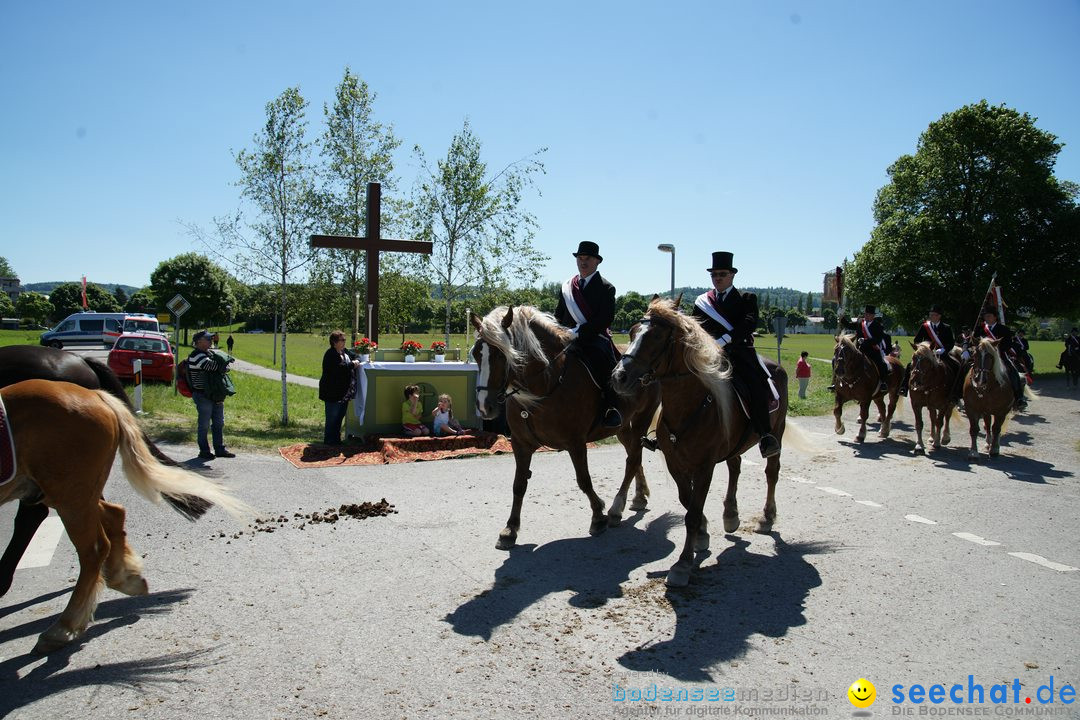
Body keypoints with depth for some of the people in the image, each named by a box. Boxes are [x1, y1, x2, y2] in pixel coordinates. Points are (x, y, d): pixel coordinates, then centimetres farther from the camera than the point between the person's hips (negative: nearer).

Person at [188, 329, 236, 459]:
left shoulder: (210, 353, 14)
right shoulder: (196, 356, -14)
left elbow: (220, 368, 15)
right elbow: (212, 365, -26)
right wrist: (224, 366, -9)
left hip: (215, 395, 9)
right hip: (203, 396, -9)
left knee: (219, 423, 11)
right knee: (204, 424, 0)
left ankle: (220, 449, 20)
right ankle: (204, 451, 10)